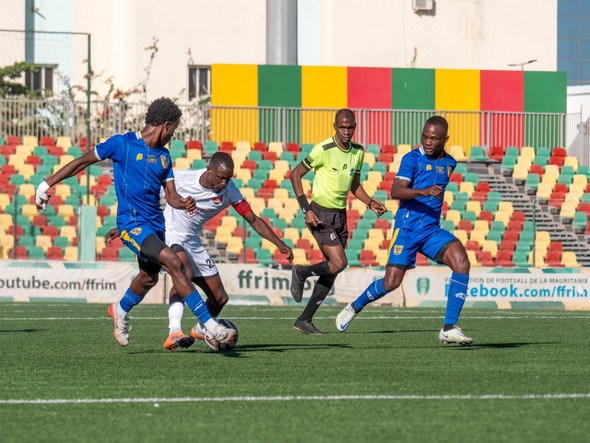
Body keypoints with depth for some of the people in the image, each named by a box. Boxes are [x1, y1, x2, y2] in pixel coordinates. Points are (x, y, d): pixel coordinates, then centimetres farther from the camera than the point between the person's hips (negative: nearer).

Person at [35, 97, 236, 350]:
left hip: (155, 223, 8)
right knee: (173, 262, -22)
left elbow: (171, 195, 12)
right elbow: (83, 162, 0)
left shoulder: (163, 155, 12)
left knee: (149, 277, 18)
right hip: (132, 222, -8)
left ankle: (120, 311, 51)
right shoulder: (123, 144, -6)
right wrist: (47, 184, 0)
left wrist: (183, 203, -12)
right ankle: (210, 326, -25)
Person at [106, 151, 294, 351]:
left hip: (192, 242, 6)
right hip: (169, 236, -6)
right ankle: (174, 333, -48)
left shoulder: (229, 191, -11)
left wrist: (279, 244, -10)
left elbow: (253, 220, -1)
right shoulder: (180, 179, -21)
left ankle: (200, 330, 40)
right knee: (186, 273, -38)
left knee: (220, 298, 7)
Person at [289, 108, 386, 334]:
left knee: (331, 271, 4)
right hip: (321, 214, -7)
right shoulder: (324, 150, -15)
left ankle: (304, 320, 12)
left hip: (340, 215, 7)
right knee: (339, 263, -19)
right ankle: (301, 273, 10)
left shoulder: (358, 152, 6)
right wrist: (306, 209, -15)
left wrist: (370, 203, 2)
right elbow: (295, 174, -9)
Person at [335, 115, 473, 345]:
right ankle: (354, 307, 22)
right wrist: (423, 192, -35)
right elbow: (396, 191, -22)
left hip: (432, 230, 4)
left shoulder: (449, 163, 12)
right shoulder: (413, 158, -7)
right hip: (407, 228, -4)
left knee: (461, 263, -20)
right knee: (392, 282, -9)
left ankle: (449, 328, -20)